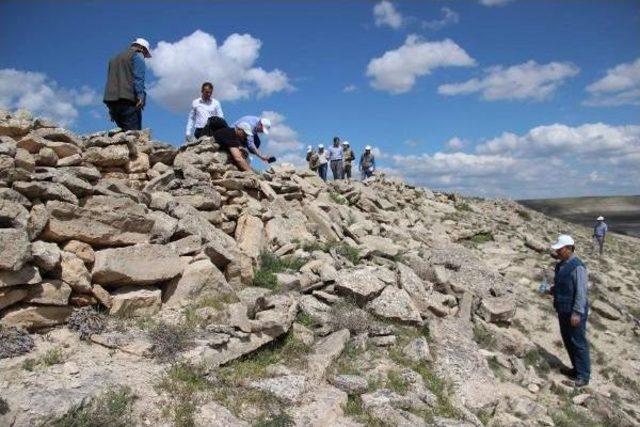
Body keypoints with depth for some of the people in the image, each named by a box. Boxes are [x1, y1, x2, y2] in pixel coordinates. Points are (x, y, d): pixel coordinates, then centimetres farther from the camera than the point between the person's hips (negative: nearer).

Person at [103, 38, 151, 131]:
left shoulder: (115, 58, 31)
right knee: (133, 133, -15)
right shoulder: (137, 55, 8)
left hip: (112, 100, 7)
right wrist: (140, 95, -17)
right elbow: (138, 77, -9)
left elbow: (109, 81, 26)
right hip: (128, 99, -7)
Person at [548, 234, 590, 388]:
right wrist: (551, 290, 2)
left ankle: (583, 376, 12)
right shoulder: (561, 265, 8)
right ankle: (577, 369, 33)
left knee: (578, 343, 1)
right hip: (563, 310, 9)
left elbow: (581, 292, -21)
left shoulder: (577, 266, -20)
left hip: (574, 312, -9)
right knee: (568, 341, 18)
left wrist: (577, 313, -22)